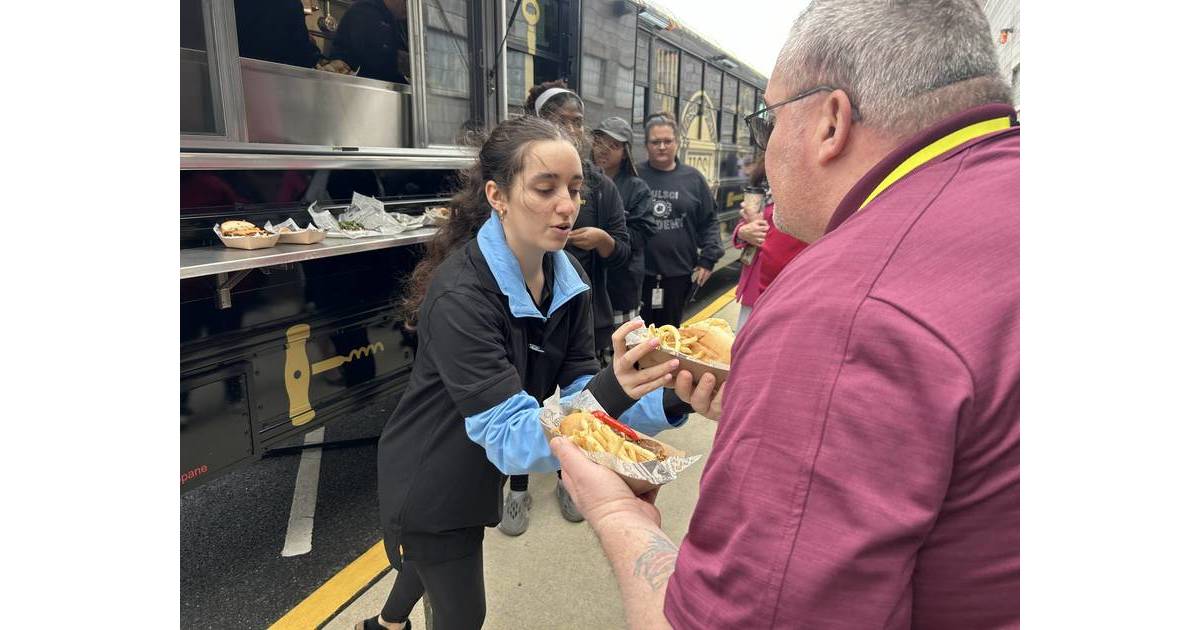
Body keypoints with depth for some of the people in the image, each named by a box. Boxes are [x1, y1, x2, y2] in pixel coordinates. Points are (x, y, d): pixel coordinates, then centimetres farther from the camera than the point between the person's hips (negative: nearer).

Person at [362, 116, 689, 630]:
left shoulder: (568, 278, -13)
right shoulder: (461, 295, -34)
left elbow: (580, 391, -14)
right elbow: (510, 437, -36)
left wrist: (668, 400, -32)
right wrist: (611, 391, -53)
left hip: (475, 474, 7)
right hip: (427, 485, -7)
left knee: (433, 564, 33)